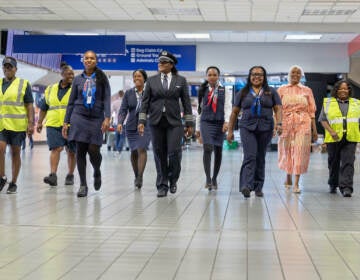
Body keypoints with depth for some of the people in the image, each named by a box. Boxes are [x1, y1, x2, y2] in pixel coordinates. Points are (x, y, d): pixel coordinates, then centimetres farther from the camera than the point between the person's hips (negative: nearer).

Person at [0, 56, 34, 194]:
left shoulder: (24, 84, 4)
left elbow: (29, 105, 1)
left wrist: (31, 123, -7)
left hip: (17, 125, -2)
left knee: (15, 153, 3)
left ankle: (13, 183, 12)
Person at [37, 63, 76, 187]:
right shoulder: (50, 89, 13)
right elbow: (43, 108, 19)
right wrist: (39, 122, 16)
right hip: (54, 125, 2)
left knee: (71, 151, 5)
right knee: (55, 148, -11)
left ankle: (70, 175, 18)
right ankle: (53, 175, -16)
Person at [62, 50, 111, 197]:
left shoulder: (102, 78, 5)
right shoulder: (78, 79, 10)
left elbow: (106, 99, -1)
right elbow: (71, 101, 11)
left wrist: (107, 118, -14)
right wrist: (66, 122, 7)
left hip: (96, 118, -1)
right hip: (79, 116, 2)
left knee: (93, 150, -8)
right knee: (80, 150, -3)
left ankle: (97, 173, 24)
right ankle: (83, 184, 5)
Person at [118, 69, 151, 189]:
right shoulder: (129, 93, 5)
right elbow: (123, 109, 1)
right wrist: (120, 122, -14)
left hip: (146, 125, -3)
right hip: (132, 126, 3)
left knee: (142, 149, -17)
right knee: (134, 152, 8)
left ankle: (140, 178, -19)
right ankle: (136, 176, 25)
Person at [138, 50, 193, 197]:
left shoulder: (181, 80, 7)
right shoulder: (151, 80, 9)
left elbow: (186, 102, 6)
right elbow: (145, 101, 7)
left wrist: (189, 123, 2)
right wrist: (141, 121, -1)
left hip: (174, 122, -1)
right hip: (156, 122, 1)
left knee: (174, 153, -9)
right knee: (159, 155, 2)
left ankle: (172, 180, 16)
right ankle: (163, 185, 12)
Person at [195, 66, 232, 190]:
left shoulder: (224, 90, 6)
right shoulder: (203, 91, 10)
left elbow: (228, 107, -1)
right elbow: (199, 109, 14)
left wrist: (226, 121, -17)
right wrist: (198, 128, 13)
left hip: (219, 123, 0)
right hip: (206, 122, 0)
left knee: (218, 151, 6)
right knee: (207, 148, -17)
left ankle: (214, 179, 20)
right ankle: (208, 179, -18)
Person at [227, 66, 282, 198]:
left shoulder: (271, 92, 11)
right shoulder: (242, 93, 11)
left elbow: (278, 109, 5)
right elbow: (234, 112, 12)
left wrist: (279, 123, -12)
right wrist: (230, 130, 8)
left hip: (265, 129, 1)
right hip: (247, 128, -1)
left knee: (260, 158, 6)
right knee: (250, 157, -15)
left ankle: (258, 187, 13)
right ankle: (246, 186, -22)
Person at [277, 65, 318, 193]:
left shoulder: (307, 90, 8)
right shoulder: (282, 90, 8)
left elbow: (311, 111, 7)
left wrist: (314, 129, 2)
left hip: (303, 124, -1)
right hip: (286, 124, 1)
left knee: (300, 152, -9)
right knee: (287, 151, 8)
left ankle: (296, 184, -9)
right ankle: (288, 177, 31)